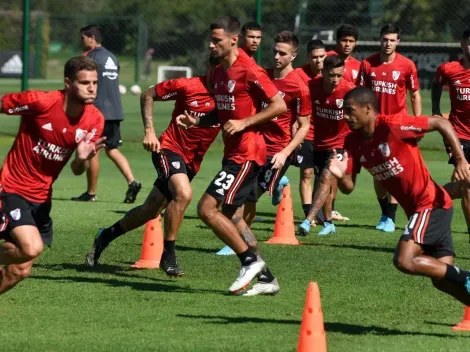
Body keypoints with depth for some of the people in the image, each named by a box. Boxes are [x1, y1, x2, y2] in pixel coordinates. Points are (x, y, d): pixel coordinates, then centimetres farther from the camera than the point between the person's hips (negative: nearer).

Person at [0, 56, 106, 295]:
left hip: (42, 198, 6)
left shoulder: (95, 120, -4)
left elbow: (76, 171, 1)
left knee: (19, 271, 7)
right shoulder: (40, 102, -21)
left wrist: (82, 159, -21)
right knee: (32, 248, -28)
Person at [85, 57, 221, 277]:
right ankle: (168, 255, -19)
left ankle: (106, 236, 34)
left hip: (192, 163, 5)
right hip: (169, 148, -4)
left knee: (150, 211, 12)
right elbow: (148, 95, -1)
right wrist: (149, 132, -8)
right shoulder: (187, 86, -14)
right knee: (183, 193, -31)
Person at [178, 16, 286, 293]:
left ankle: (251, 260, -5)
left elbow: (279, 105, -16)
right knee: (228, 214, 13)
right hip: (233, 153, 10)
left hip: (246, 154, -10)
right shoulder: (219, 73, 13)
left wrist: (244, 123, -20)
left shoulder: (249, 71, -15)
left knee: (207, 208, -14)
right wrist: (196, 121, 8)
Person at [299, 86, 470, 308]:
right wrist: (340, 175, -19)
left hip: (431, 204, -8)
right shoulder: (353, 143, 4)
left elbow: (441, 123, -13)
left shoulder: (391, 126, -17)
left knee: (404, 261, -21)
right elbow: (348, 187, 3)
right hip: (415, 209, 8)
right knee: (442, 279, 7)